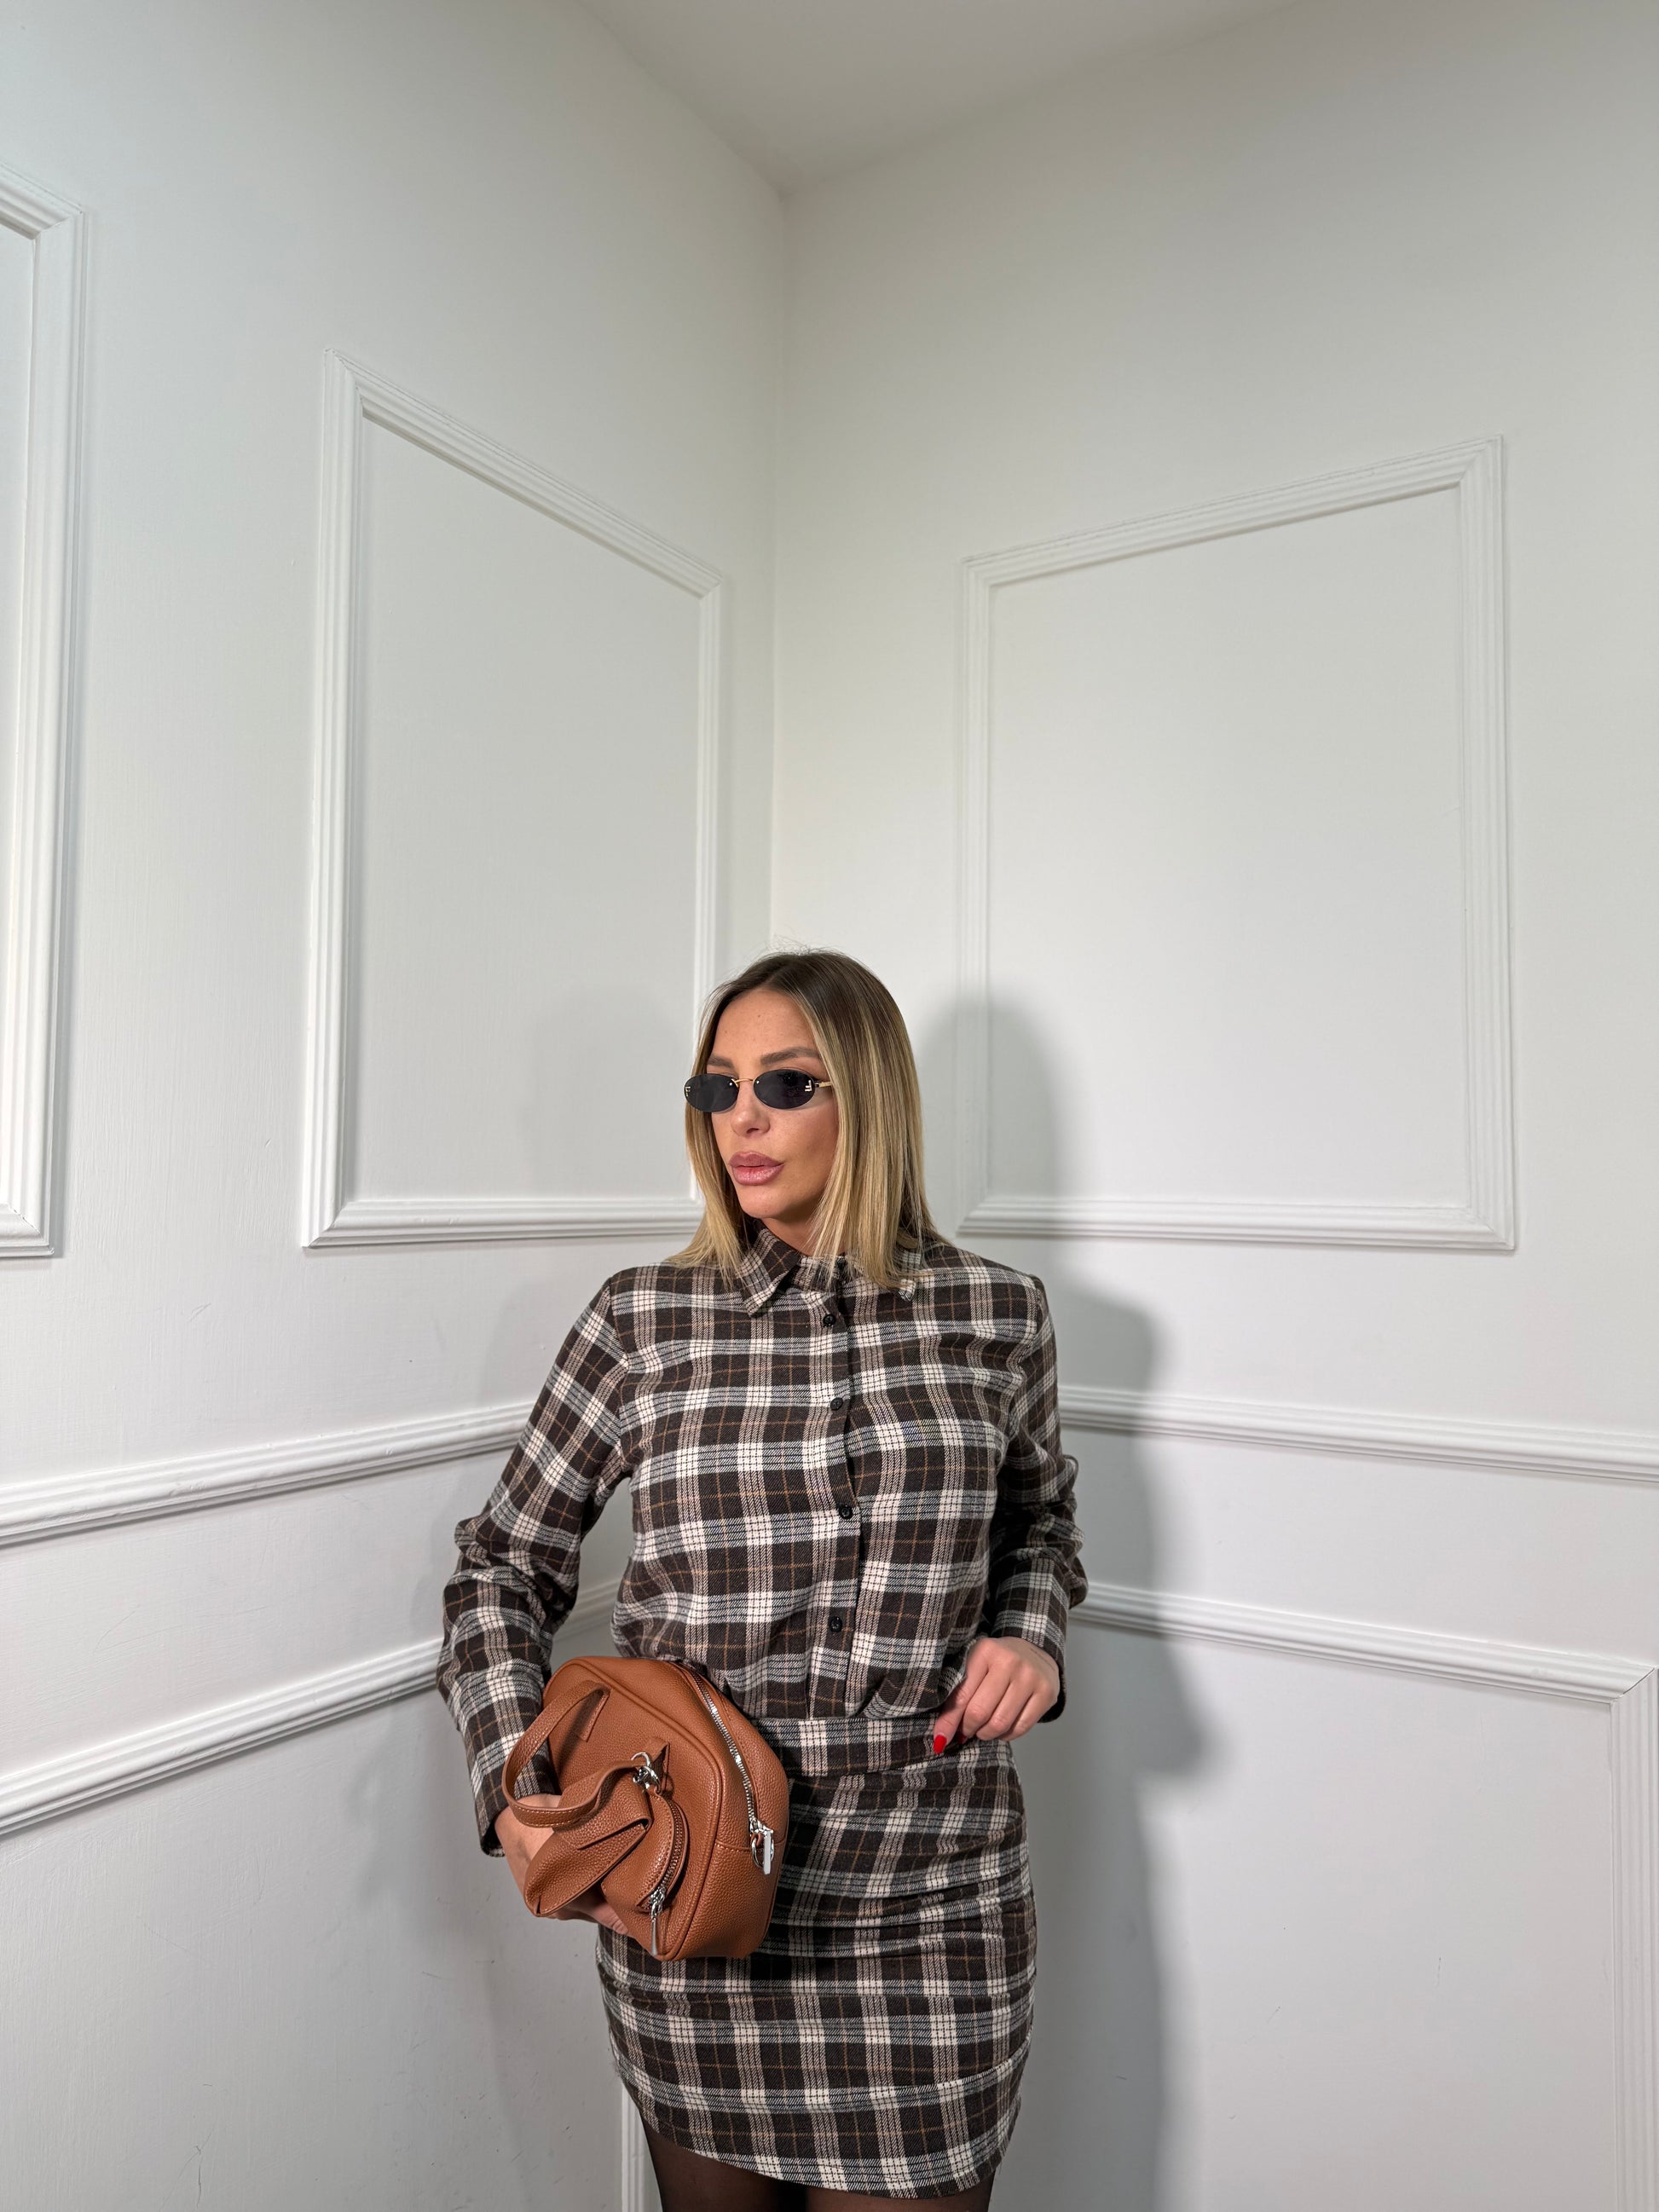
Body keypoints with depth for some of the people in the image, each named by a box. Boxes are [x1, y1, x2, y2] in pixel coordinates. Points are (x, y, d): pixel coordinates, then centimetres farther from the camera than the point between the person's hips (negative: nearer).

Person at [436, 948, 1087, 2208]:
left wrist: (1031, 1633, -4)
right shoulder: (643, 1319, -3)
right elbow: (506, 1564, 4)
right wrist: (515, 1789, -9)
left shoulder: (994, 1316, -2)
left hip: (926, 1913, 0)